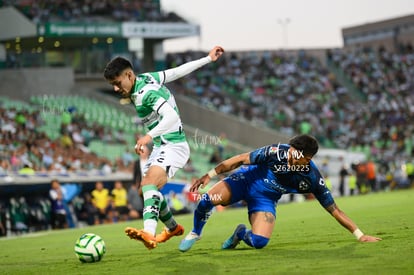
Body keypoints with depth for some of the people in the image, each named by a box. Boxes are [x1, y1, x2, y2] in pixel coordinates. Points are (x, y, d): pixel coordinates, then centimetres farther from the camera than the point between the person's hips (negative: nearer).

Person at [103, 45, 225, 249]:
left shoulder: (145, 93, -22)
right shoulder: (147, 78, 4)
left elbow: (171, 117, -34)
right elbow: (179, 71, 11)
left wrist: (149, 136, -45)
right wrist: (208, 59, 19)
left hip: (173, 146, -11)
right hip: (161, 146, 11)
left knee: (150, 183, -31)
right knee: (147, 187, 18)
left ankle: (149, 234, -51)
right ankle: (173, 228, 40)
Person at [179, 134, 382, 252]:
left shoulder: (313, 180, -22)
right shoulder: (276, 152, -28)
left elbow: (334, 210, -14)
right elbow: (241, 159, -18)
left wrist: (359, 235, -16)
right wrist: (210, 175, -21)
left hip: (265, 199, 2)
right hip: (247, 179, -2)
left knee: (259, 242, -22)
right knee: (207, 199, -28)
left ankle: (240, 234, 18)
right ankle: (195, 233, 5)